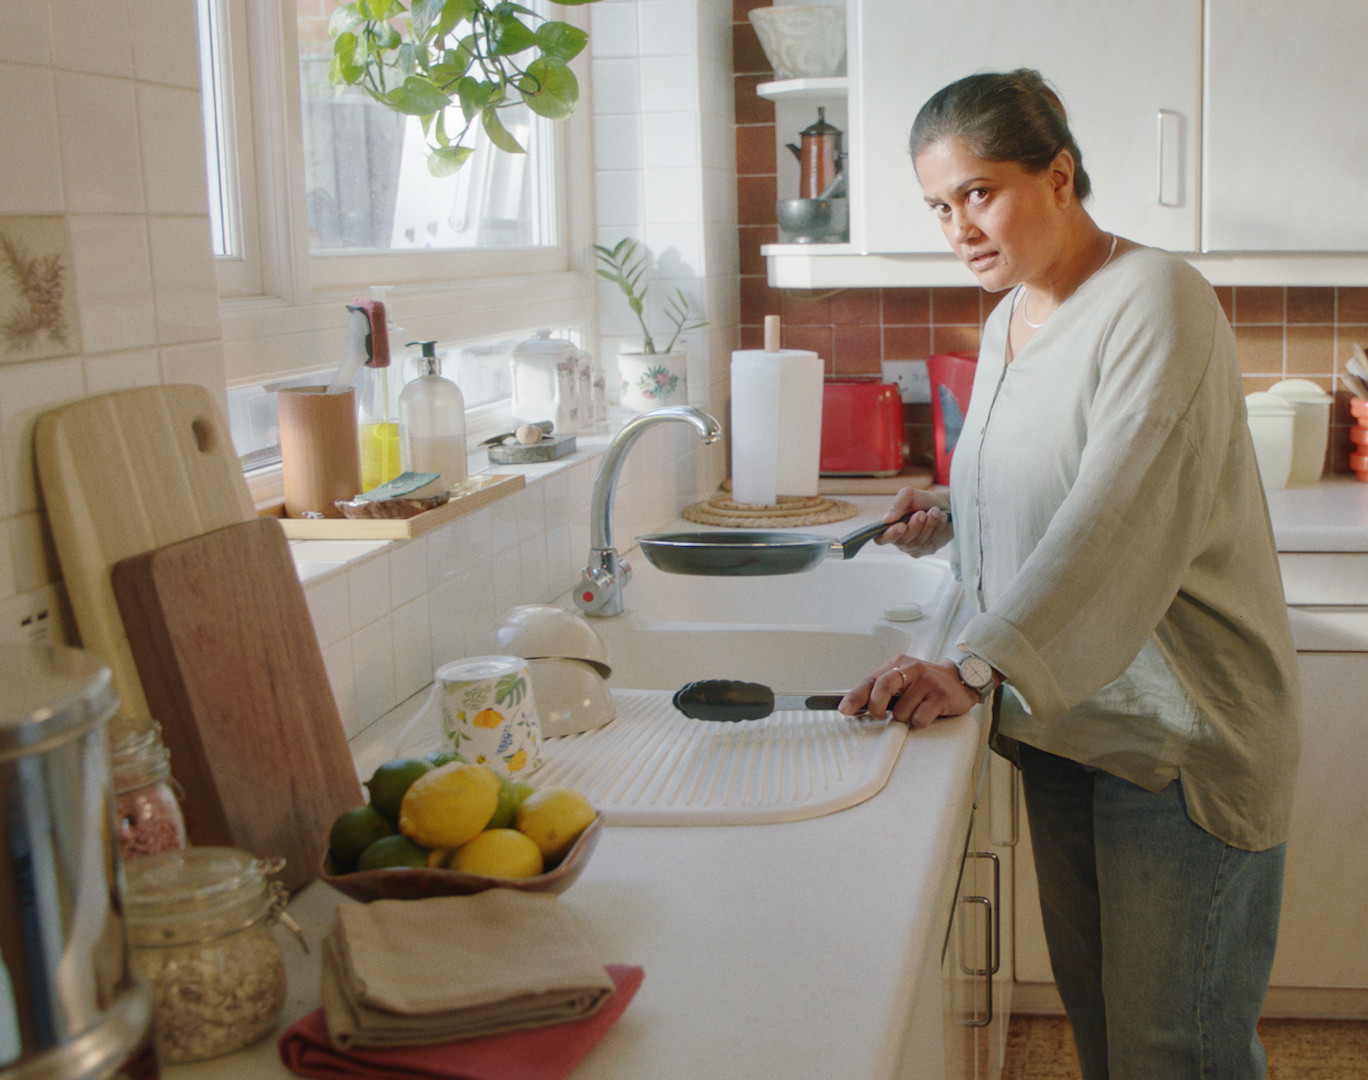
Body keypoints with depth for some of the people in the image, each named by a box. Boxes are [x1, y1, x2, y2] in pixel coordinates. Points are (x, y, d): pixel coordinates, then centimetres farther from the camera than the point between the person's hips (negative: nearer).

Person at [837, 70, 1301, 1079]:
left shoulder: (1157, 299, -15)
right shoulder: (1008, 320, 12)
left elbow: (1120, 518, -29)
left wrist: (977, 666, -37)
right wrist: (950, 519, 5)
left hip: (1179, 730, -8)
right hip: (1062, 723, 8)